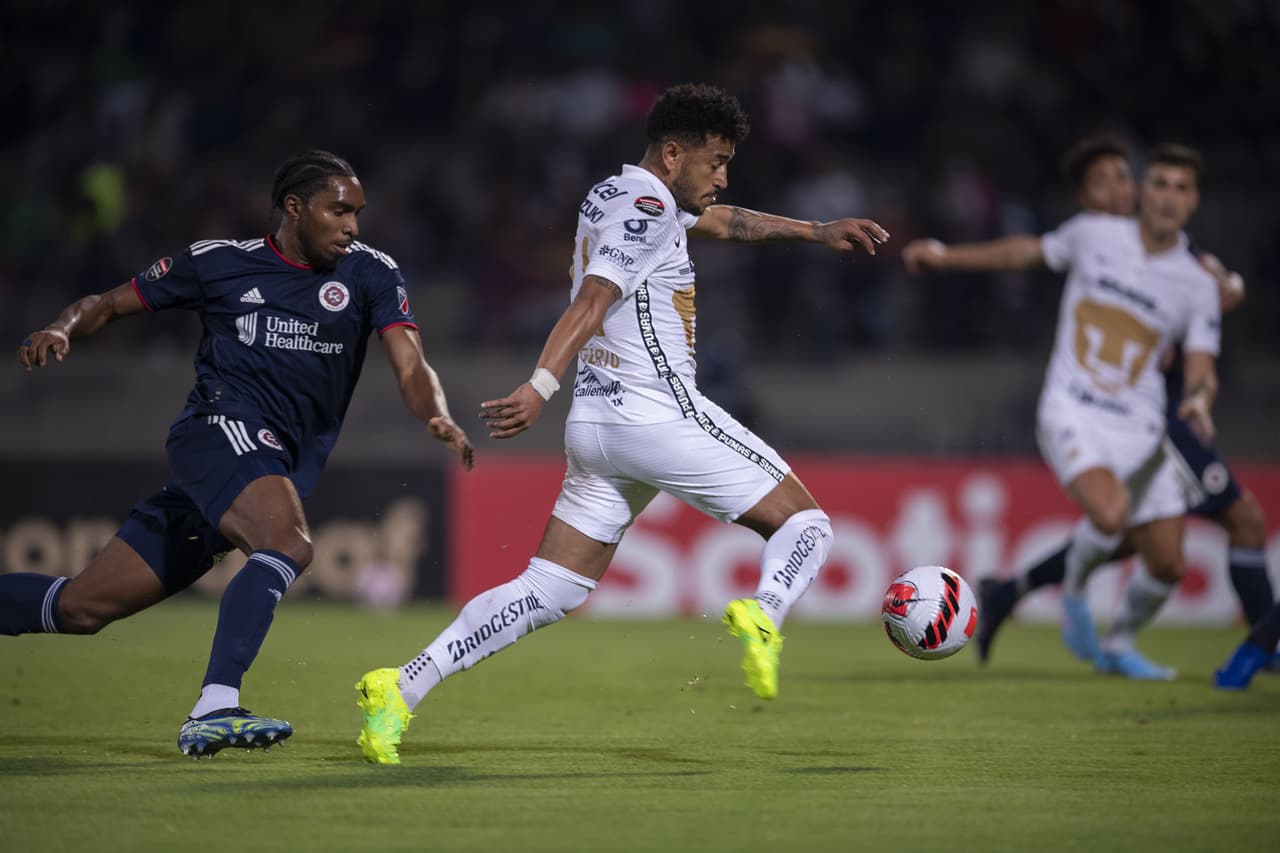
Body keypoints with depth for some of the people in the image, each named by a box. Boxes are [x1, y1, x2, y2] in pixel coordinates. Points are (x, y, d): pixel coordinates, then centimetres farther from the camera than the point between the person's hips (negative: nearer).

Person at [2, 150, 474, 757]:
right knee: (290, 545, -34)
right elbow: (109, 305, 15)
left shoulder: (370, 274, 8)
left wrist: (438, 418, -24)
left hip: (285, 469, 3)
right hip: (221, 428, -3)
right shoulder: (218, 262, 5)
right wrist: (62, 330, -7)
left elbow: (411, 370, -2)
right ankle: (213, 711, -42)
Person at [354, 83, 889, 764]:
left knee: (548, 591, 5)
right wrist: (541, 386, -33)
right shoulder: (646, 205, -11)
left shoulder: (619, 195, 19)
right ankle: (762, 615, -31)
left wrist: (814, 231, 39)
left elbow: (722, 221, 36)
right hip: (661, 417, -9)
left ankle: (400, 688, -7)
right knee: (805, 523, 0)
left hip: (595, 423, 9)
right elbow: (591, 302, -23)